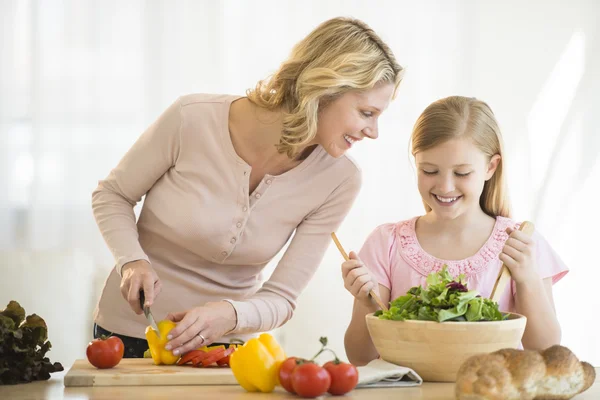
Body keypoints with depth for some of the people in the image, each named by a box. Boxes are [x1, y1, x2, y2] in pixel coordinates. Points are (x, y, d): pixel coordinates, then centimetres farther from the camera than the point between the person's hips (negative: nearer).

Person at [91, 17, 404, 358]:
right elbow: (112, 195, -1)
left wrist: (232, 315, -30)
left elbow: (281, 299, -9)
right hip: (130, 332, -2)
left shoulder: (338, 180, -12)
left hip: (227, 341, 3)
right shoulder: (194, 118, -18)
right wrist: (132, 261, -20)